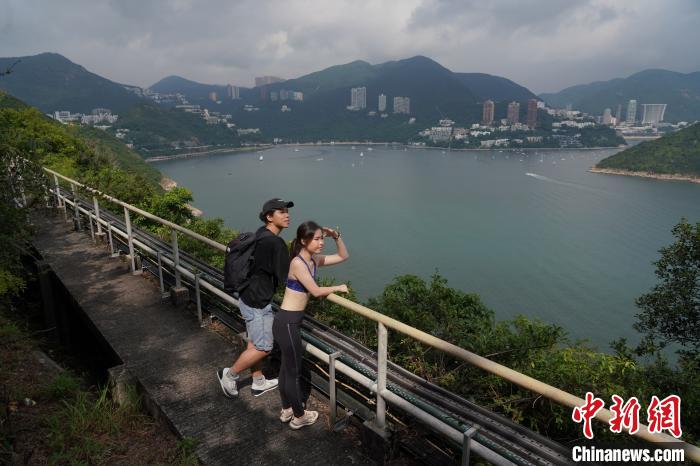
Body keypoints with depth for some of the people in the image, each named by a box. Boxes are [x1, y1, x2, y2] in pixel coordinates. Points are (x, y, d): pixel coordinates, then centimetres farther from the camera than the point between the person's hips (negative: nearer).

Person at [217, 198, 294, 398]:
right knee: (263, 347, 6)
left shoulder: (261, 233, 2)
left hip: (248, 297, 9)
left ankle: (258, 382, 36)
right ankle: (229, 374, 23)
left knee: (255, 342, 20)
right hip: (257, 303, -9)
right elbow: (286, 277, -22)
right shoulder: (275, 243, -26)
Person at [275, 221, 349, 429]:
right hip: (287, 322, -9)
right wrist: (338, 288, -5)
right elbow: (316, 291, -20)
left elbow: (343, 256, 11)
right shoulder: (298, 263, -22)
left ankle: (287, 410, 40)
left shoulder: (314, 260, 4)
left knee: (287, 366, 22)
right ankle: (299, 416, 27)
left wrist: (336, 237, -3)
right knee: (294, 370, 8)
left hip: (291, 321, 9)